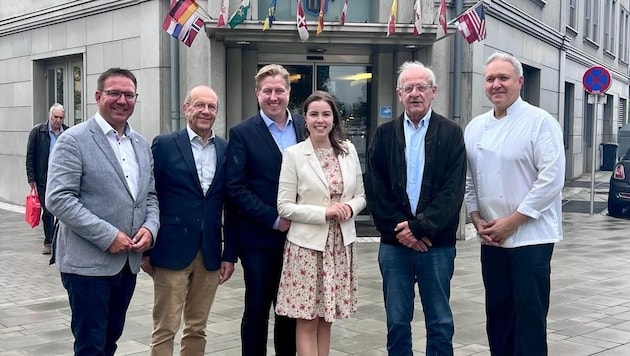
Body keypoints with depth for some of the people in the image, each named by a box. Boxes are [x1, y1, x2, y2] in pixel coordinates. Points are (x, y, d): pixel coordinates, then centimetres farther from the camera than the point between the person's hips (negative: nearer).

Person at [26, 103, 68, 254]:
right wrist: (32, 179, -4)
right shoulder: (37, 132, -1)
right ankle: (48, 242, 17)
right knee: (47, 212, 5)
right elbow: (30, 157, 0)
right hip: (44, 180, -1)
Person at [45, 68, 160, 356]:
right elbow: (58, 199, -17)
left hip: (128, 262, 6)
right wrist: (107, 236, -20)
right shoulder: (74, 140, -9)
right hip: (88, 263, -6)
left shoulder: (141, 145, 11)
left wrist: (150, 228, -6)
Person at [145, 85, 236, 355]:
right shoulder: (164, 145, -3)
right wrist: (145, 248, -3)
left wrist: (230, 253, 6)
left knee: (197, 329, 13)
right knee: (165, 329, 2)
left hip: (210, 254, 4)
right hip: (172, 250, -3)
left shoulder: (226, 150, 7)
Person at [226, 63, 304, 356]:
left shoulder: (305, 127, 6)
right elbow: (236, 188, -10)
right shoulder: (242, 133, -5)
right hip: (260, 237, -3)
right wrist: (274, 220, -14)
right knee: (257, 310, 7)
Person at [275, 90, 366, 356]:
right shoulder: (293, 154, -5)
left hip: (340, 244, 4)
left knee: (326, 319, 12)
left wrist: (350, 208, -11)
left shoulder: (349, 150, 6)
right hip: (307, 245, -3)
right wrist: (324, 212, -18)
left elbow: (360, 196, 11)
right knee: (307, 321, 2)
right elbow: (284, 207, -8)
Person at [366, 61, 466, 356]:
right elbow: (375, 189, 0)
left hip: (437, 244, -1)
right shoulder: (384, 134, 6)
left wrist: (419, 227, -15)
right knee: (397, 323, 10)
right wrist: (399, 229, -9)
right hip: (394, 243, 2)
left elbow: (453, 191, -8)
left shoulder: (451, 133, 0)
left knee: (440, 323, 8)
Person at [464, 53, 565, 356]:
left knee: (529, 314, 0)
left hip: (530, 236, -5)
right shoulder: (475, 127, 10)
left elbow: (552, 178, -15)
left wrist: (512, 221, -15)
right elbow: (468, 180, 14)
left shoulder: (540, 122, -9)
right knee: (497, 310, 13)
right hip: (490, 237, 6)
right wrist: (477, 219, 0)